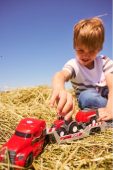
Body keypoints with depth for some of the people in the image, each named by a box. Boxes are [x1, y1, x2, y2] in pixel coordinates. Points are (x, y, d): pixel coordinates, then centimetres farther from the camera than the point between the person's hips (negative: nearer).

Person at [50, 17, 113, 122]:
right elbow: (60, 75, -44)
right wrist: (60, 89, -70)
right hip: (89, 99, -1)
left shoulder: (105, 61, -12)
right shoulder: (73, 65, -20)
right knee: (87, 96, -37)